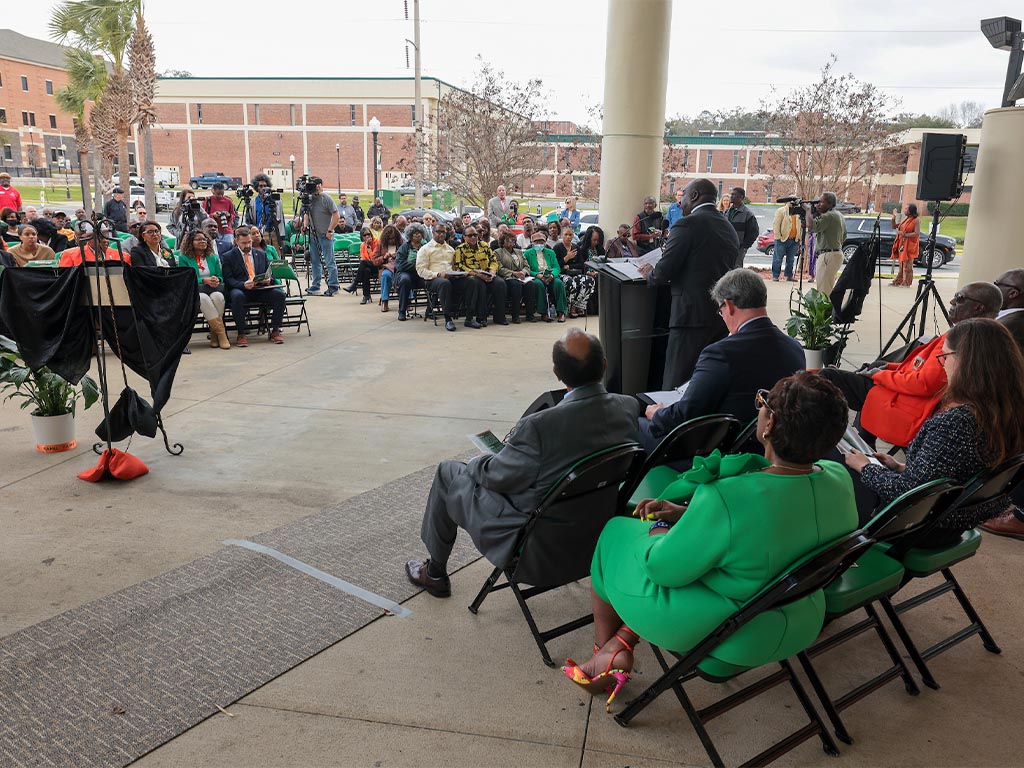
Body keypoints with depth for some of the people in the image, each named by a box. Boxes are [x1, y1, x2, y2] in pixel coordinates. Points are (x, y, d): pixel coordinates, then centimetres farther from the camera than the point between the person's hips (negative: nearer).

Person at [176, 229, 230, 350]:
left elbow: (220, 277, 17)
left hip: (213, 289, 3)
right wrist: (204, 280, -13)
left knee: (218, 296, -35)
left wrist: (217, 280, -8)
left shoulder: (213, 258, 21)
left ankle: (214, 334, -24)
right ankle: (221, 333, -34)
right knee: (203, 298, -38)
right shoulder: (184, 258, 9)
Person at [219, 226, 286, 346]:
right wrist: (243, 285, -22)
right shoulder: (228, 257, 8)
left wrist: (268, 279, -5)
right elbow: (228, 279, -2)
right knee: (237, 296, -39)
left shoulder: (261, 254, 20)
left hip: (261, 289, 3)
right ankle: (241, 333, -27)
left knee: (279, 294, -25)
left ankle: (275, 330, -14)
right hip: (241, 290, -3)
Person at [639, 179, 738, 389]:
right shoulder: (729, 228, 15)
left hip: (693, 315, -8)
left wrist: (650, 274, 9)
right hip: (723, 316, 8)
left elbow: (665, 271, -13)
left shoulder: (687, 224, -10)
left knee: (675, 386, -4)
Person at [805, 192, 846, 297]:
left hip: (828, 255, -11)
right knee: (830, 287, 16)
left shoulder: (828, 216, -15)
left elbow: (812, 226, -29)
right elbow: (844, 237, 24)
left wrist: (808, 210, -15)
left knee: (823, 289, -11)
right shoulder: (840, 216, 18)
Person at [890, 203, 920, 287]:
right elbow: (894, 227, 19)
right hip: (901, 245, 8)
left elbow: (917, 233, -18)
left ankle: (907, 282, -3)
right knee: (901, 264, 12)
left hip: (909, 246, -8)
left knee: (907, 264, -6)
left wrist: (905, 234, -23)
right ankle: (898, 281, 18)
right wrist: (894, 218, 5)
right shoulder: (905, 219, 14)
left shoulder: (916, 220, -9)